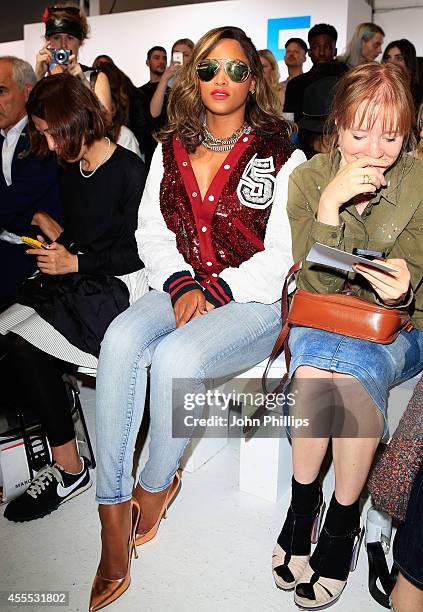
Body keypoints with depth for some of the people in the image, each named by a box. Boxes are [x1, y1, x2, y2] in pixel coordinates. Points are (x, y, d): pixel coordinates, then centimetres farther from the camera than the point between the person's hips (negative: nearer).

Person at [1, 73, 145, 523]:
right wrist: (57, 237, 4)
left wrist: (76, 263, -14)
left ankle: (68, 468, -7)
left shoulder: (130, 171, -9)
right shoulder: (70, 170, 14)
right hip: (71, 284, 8)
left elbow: (139, 253, -12)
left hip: (113, 290, -8)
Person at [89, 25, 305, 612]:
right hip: (180, 287, 4)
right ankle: (114, 520, -20)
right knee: (122, 340, -27)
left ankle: (156, 485, -2)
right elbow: (152, 231, 9)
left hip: (255, 300, -3)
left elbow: (283, 255, -5)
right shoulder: (172, 149, 14)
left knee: (175, 355, -32)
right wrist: (181, 284, -9)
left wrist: (217, 289, -16)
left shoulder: (282, 156, 1)